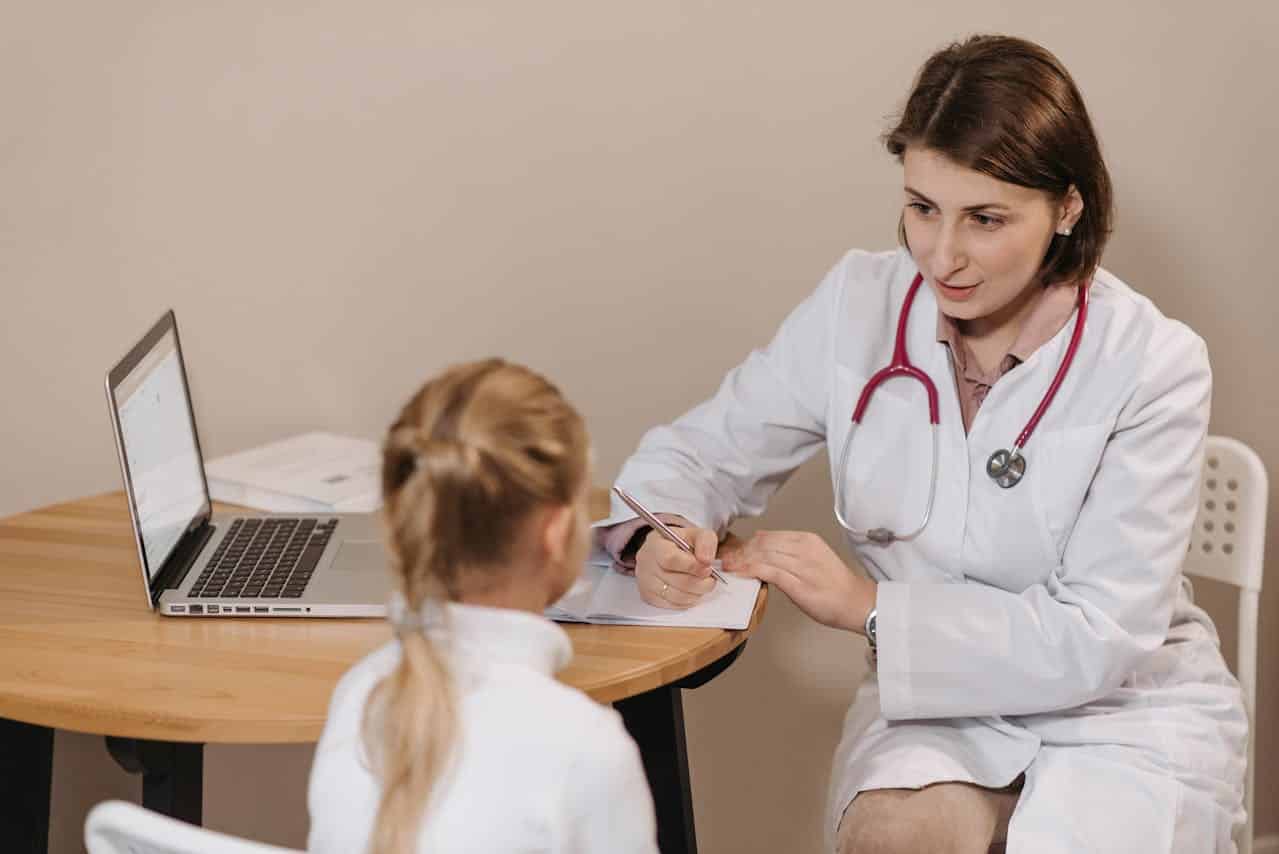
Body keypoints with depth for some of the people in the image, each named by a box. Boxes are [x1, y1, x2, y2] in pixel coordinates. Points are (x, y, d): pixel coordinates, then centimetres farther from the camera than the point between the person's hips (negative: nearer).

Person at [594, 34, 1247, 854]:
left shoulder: (1153, 364, -16)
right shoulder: (858, 306, -6)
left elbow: (1097, 639, -18)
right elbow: (700, 454, 4)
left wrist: (868, 606, -22)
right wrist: (654, 537, -19)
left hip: (1125, 706, -1)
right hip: (940, 699, 2)